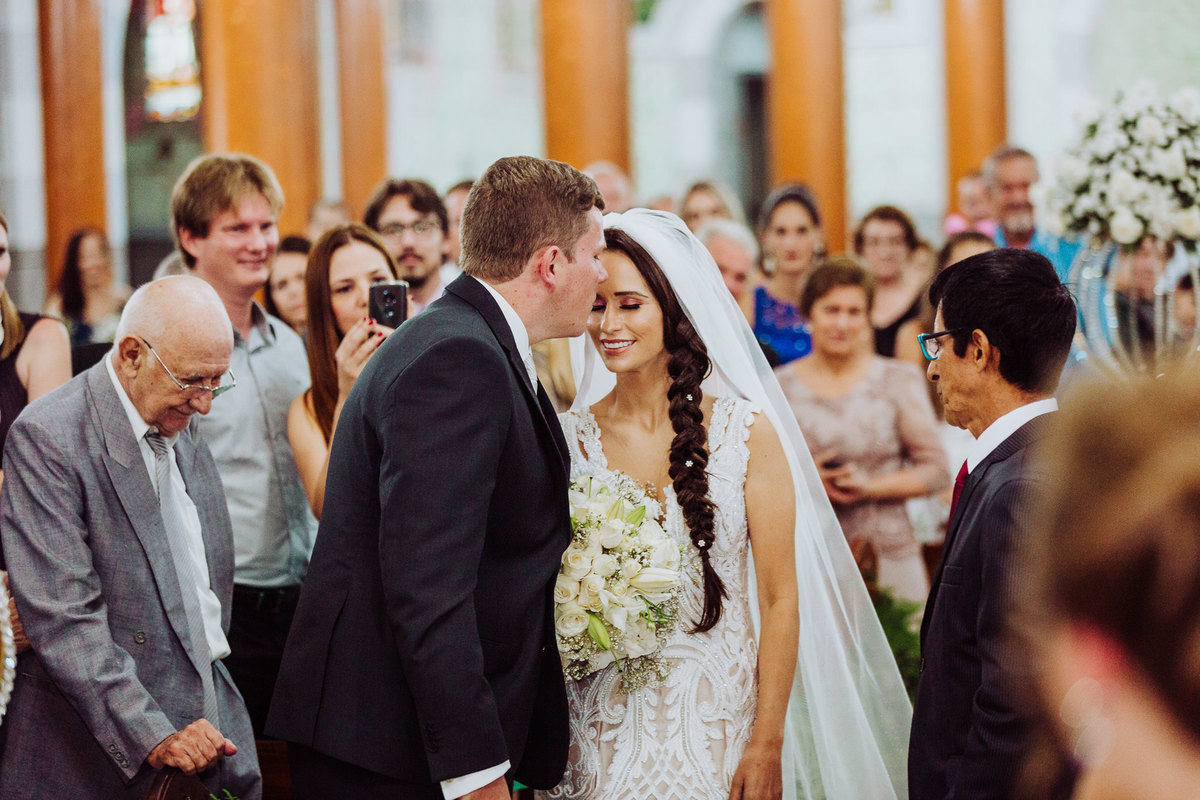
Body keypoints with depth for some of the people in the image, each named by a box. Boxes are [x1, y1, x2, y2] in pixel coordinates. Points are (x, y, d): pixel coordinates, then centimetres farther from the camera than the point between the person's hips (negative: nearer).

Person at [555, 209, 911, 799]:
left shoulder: (746, 430, -5)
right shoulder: (571, 436, 0)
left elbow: (780, 600, -5)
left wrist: (768, 747, -10)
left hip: (716, 727, -1)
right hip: (602, 731, 1)